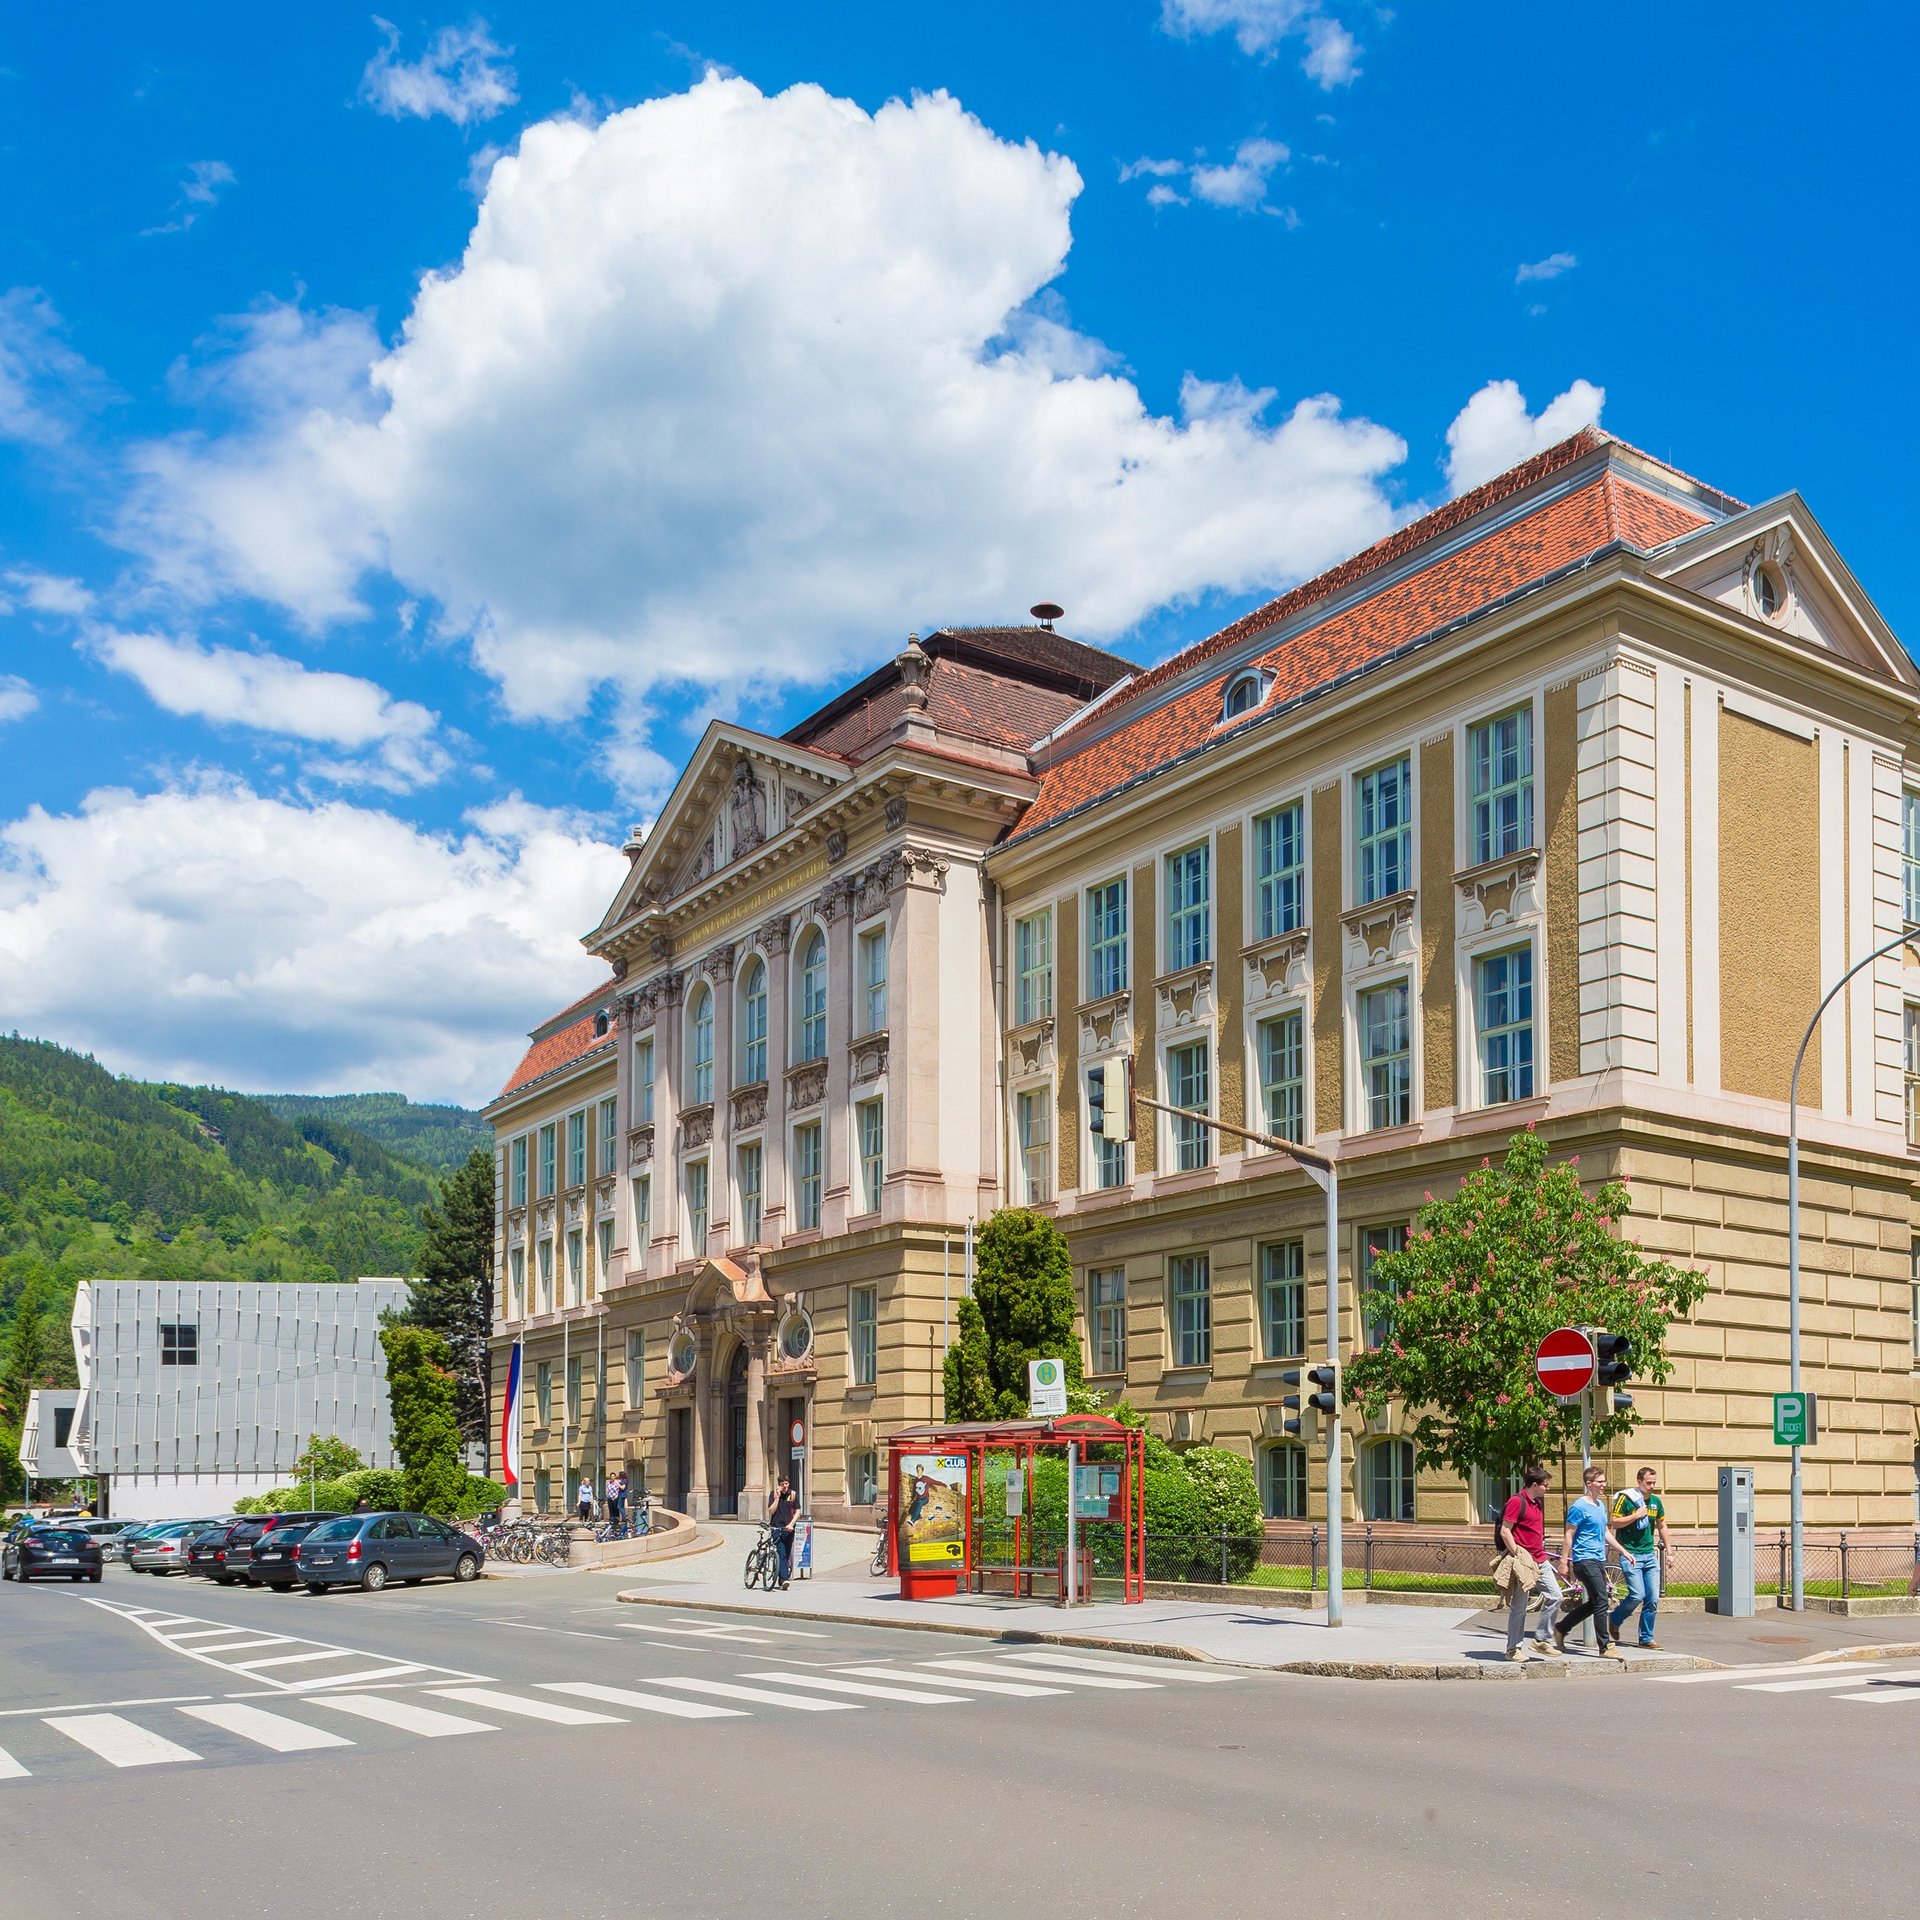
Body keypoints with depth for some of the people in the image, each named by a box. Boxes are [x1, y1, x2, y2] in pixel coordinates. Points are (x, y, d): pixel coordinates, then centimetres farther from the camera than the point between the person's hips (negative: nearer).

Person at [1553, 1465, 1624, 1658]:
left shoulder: (1601, 1505, 15)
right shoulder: (1579, 1507, -11)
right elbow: (1569, 1536, -11)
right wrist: (1563, 1562, -13)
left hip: (1599, 1560, 9)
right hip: (1585, 1560, -9)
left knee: (1593, 1603, 12)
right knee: (1601, 1601, -12)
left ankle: (1560, 1630, 26)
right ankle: (1606, 1647, -8)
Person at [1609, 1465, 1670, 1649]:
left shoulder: (1656, 1501, 9)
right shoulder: (1625, 1498, -9)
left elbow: (1661, 1526, 21)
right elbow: (1614, 1523, -11)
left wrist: (1668, 1551, 19)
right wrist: (1636, 1515, -19)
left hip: (1650, 1554, 6)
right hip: (1630, 1554, -6)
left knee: (1653, 1598, 1)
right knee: (1637, 1595, -13)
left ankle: (1646, 1638, 12)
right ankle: (1615, 1620, 13)